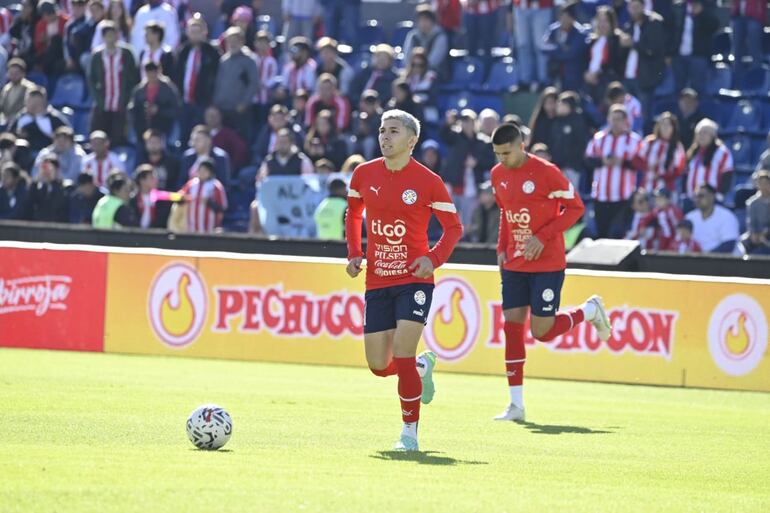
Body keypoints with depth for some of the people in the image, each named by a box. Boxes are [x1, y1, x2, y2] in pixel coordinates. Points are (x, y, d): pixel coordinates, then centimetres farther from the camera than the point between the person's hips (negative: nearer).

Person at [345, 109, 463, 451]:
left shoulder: (428, 182, -7)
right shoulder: (364, 174, 3)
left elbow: (454, 227, 2)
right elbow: (353, 214, 21)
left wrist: (434, 259, -15)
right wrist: (354, 254, 6)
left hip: (414, 279, -4)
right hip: (377, 282, 4)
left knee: (402, 355, -16)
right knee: (378, 365, 4)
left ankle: (410, 431, -2)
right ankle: (423, 367, 37)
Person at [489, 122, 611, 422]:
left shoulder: (546, 173, -15)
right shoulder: (498, 175, 5)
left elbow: (575, 207, -11)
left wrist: (543, 237, -19)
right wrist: (502, 248, 8)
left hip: (547, 263, -6)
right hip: (514, 263, 6)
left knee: (541, 331, -6)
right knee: (512, 327, -2)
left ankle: (590, 310, 23)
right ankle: (516, 405, 2)